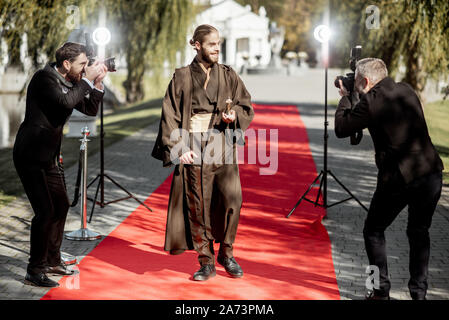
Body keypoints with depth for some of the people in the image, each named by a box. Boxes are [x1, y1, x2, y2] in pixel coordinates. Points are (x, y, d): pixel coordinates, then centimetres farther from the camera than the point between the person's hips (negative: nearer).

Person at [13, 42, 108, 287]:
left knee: (61, 206, 16)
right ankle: (34, 271, -4)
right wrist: (87, 80, -20)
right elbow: (66, 102, -31)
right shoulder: (44, 78, -16)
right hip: (31, 155, -9)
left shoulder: (70, 83, 8)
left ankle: (52, 261, 30)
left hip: (49, 156, 10)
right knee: (45, 211, -13)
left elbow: (90, 109, 13)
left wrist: (97, 83, 0)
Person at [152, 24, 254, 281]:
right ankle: (207, 263, 9)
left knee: (232, 199, -11)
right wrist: (178, 149, -7)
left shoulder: (229, 75, 9)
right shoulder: (182, 78, 4)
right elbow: (170, 116, 3)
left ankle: (226, 253, 9)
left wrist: (234, 116, -12)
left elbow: (247, 107, 10)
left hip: (223, 146, 1)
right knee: (198, 205, -1)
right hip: (194, 148, -1)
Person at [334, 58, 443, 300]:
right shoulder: (406, 91, 10)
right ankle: (419, 291, 18)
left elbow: (341, 129, -2)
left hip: (399, 178, -6)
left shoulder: (371, 101, -10)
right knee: (419, 232, 19)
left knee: (373, 232, 13)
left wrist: (344, 98, 13)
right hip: (431, 172, 6)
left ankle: (381, 291, 10)